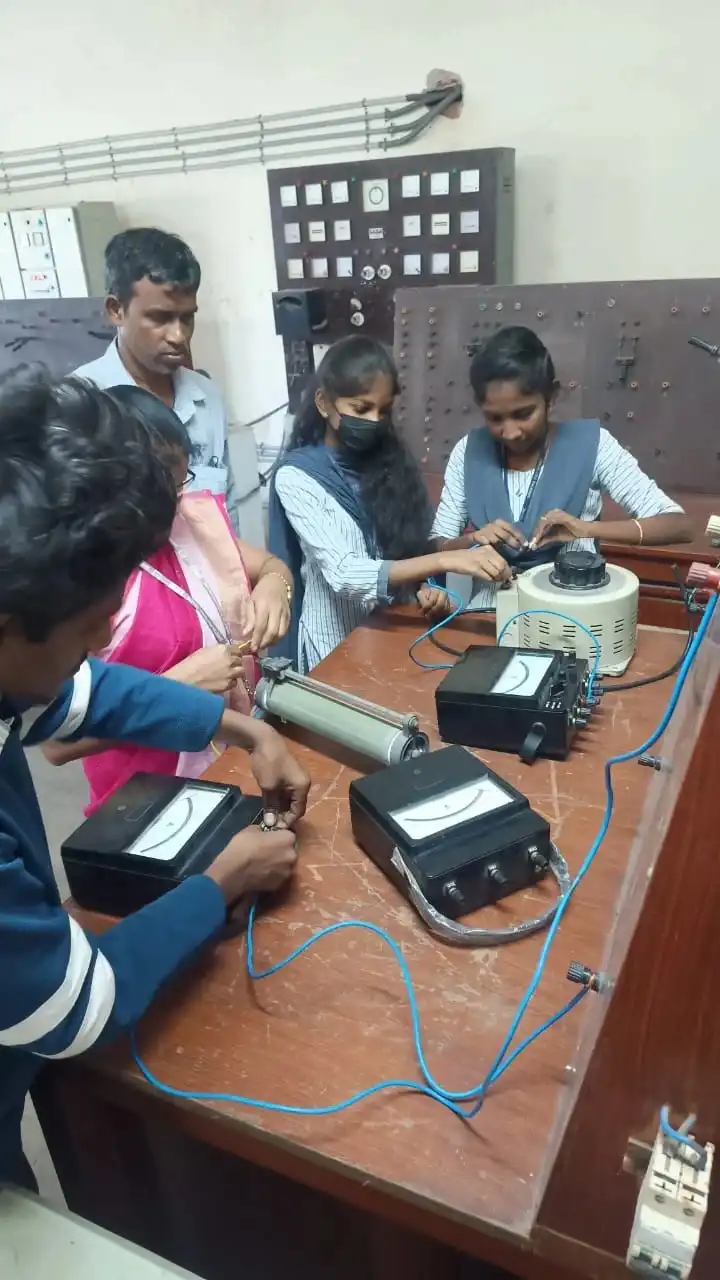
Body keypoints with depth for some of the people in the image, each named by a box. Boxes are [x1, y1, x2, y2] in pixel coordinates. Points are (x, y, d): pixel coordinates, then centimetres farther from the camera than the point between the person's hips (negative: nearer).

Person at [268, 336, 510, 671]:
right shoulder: (296, 476, -12)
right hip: (338, 644, -4)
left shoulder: (390, 460, 3)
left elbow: (410, 548, 11)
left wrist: (424, 587, -10)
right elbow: (344, 575, -23)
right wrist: (444, 561, -31)